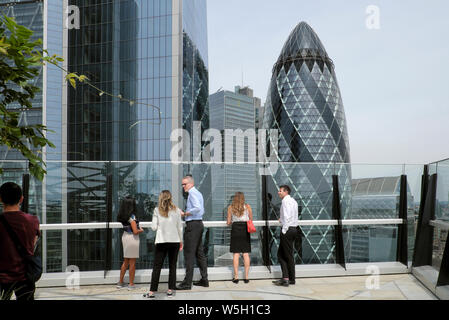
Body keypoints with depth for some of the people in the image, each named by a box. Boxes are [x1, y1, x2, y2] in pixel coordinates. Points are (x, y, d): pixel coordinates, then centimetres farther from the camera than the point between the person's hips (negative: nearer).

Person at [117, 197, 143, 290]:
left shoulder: (123, 216, 3)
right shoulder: (132, 216, -19)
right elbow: (135, 231, -22)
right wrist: (141, 230, -3)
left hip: (125, 236, 7)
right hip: (132, 238, -7)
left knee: (125, 262, 18)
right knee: (132, 263, 3)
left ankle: (120, 282, 25)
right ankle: (131, 284, 11)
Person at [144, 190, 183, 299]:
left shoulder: (157, 210, -3)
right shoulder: (176, 210, 1)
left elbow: (154, 227, -3)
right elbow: (180, 228, 5)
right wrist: (181, 241, 14)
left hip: (161, 242, -1)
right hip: (175, 241, 1)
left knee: (157, 267, 4)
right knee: (172, 266, 10)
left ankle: (152, 291, 6)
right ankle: (170, 290, 13)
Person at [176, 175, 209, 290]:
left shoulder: (192, 193, -11)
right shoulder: (198, 193, 19)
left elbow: (197, 208, -25)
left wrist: (185, 214, -15)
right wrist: (187, 213, 13)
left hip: (192, 225, -10)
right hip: (199, 223, 10)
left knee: (189, 254, -7)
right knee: (200, 253, 13)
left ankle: (187, 283, -4)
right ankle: (204, 280, 18)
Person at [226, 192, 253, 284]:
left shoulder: (230, 207, 3)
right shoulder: (247, 206, 3)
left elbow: (228, 222, 5)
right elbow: (251, 220, 10)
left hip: (235, 229, 0)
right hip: (245, 229, 0)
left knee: (236, 254, 4)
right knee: (246, 254, 4)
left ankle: (236, 277, 4)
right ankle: (246, 277, 6)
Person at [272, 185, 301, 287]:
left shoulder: (286, 200, -12)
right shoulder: (293, 201, 17)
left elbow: (287, 216, -20)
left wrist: (284, 230, -16)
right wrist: (282, 220, 15)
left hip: (288, 229, -9)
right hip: (294, 228, 9)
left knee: (288, 255, -1)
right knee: (281, 254, 12)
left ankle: (289, 279, 8)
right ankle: (285, 278, 11)